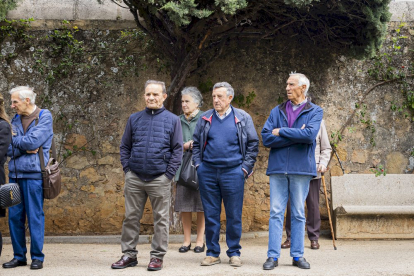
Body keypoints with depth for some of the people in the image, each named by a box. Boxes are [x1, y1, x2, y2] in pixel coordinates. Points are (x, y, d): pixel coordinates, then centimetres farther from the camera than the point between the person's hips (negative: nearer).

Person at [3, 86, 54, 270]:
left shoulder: (44, 117, -2)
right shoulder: (15, 119, 14)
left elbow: (33, 141, -15)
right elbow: (9, 150, 7)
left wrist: (15, 140, 1)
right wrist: (26, 148, -10)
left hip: (33, 173, -6)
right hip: (15, 173, 6)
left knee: (35, 216, -2)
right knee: (15, 216, 6)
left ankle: (37, 257, 7)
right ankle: (19, 256, 16)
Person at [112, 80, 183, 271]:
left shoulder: (172, 120, 2)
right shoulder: (134, 119, 9)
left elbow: (177, 150, 1)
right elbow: (125, 146, 13)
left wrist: (169, 174, -7)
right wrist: (127, 169, 2)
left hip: (159, 179, -2)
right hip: (134, 178, 2)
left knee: (161, 219, 3)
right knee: (131, 217, 6)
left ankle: (157, 256, 12)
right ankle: (129, 254, 16)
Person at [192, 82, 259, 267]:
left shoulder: (242, 118, 4)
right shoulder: (205, 119, 9)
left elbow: (253, 143, 5)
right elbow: (196, 143, 15)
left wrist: (245, 167, -3)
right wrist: (198, 165, 4)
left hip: (233, 172, -2)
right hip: (207, 172, 2)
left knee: (234, 215, 2)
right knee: (210, 215, 6)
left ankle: (234, 253, 13)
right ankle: (212, 253, 15)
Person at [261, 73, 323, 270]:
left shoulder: (315, 111, 3)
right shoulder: (277, 111, 10)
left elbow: (310, 135, -16)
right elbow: (266, 138, -3)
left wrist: (281, 131, -9)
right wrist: (296, 135, -10)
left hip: (301, 168, -2)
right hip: (277, 167, 2)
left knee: (299, 214, 6)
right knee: (276, 212, 0)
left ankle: (298, 255, 13)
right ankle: (273, 256, 3)